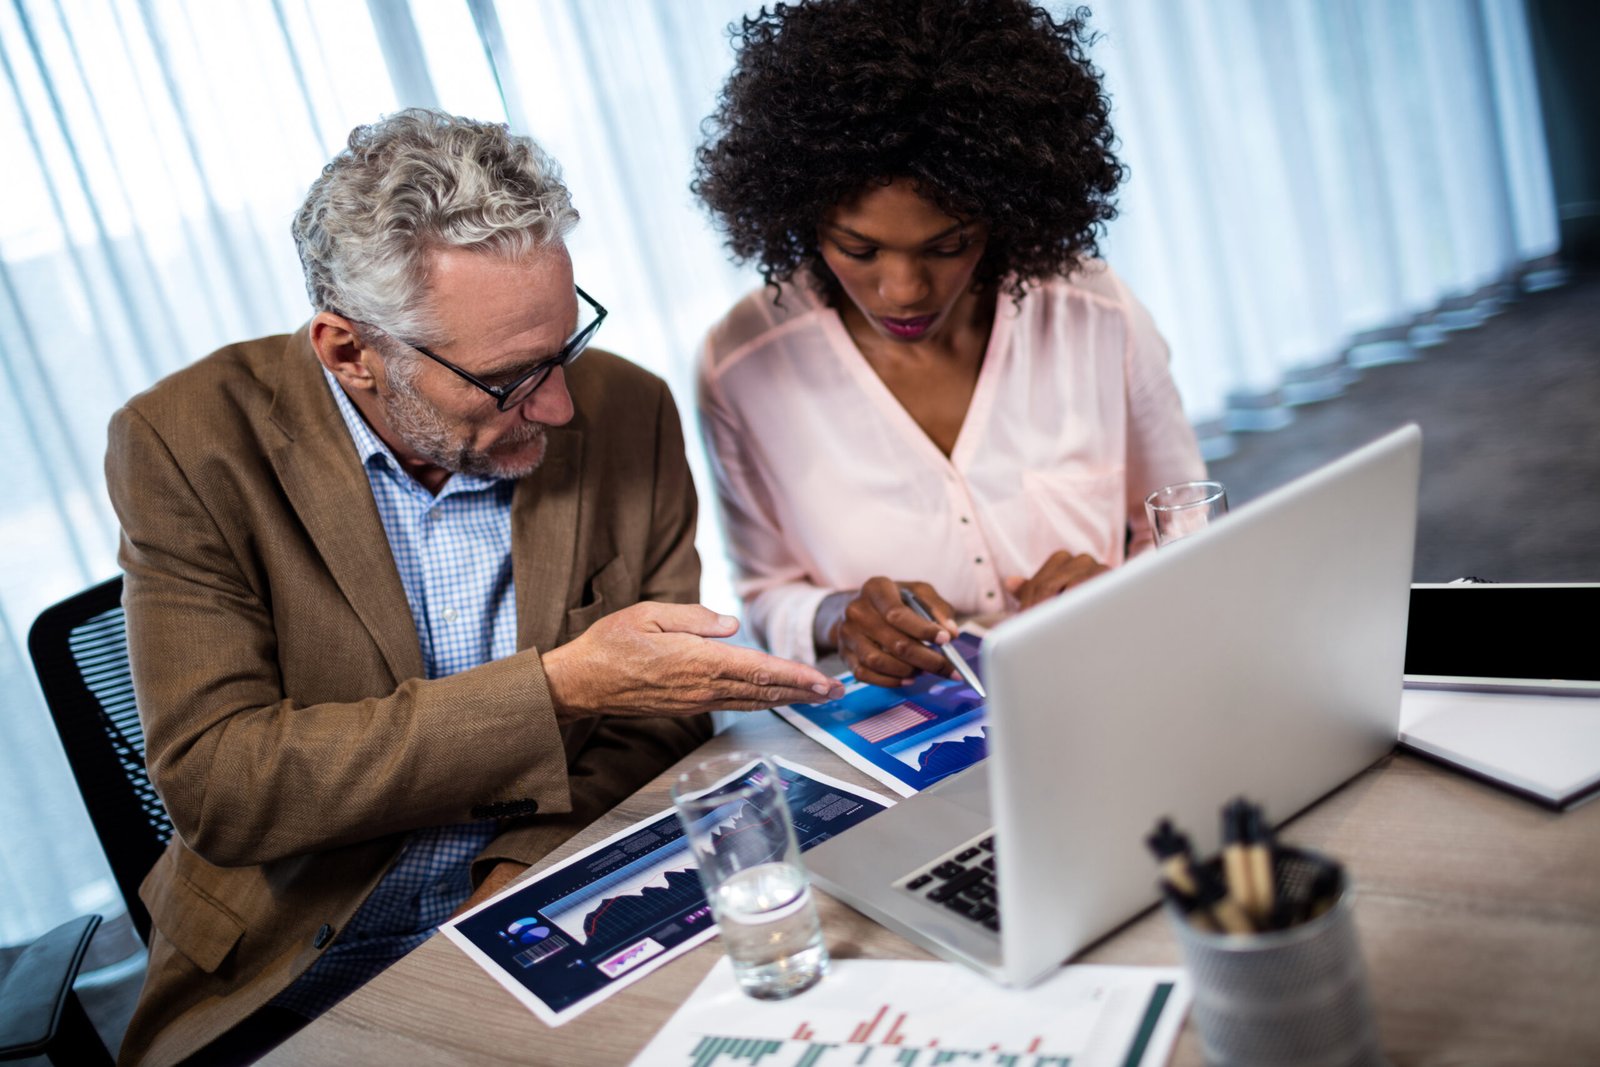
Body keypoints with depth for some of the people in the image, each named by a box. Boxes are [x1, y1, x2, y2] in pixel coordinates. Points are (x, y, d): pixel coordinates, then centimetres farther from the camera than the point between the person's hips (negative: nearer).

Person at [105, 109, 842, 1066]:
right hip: (306, 965, 0)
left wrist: (521, 881, -18)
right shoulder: (188, 445, -12)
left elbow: (657, 720, 0)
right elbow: (216, 785, -19)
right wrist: (555, 692, -26)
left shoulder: (626, 414, -6)